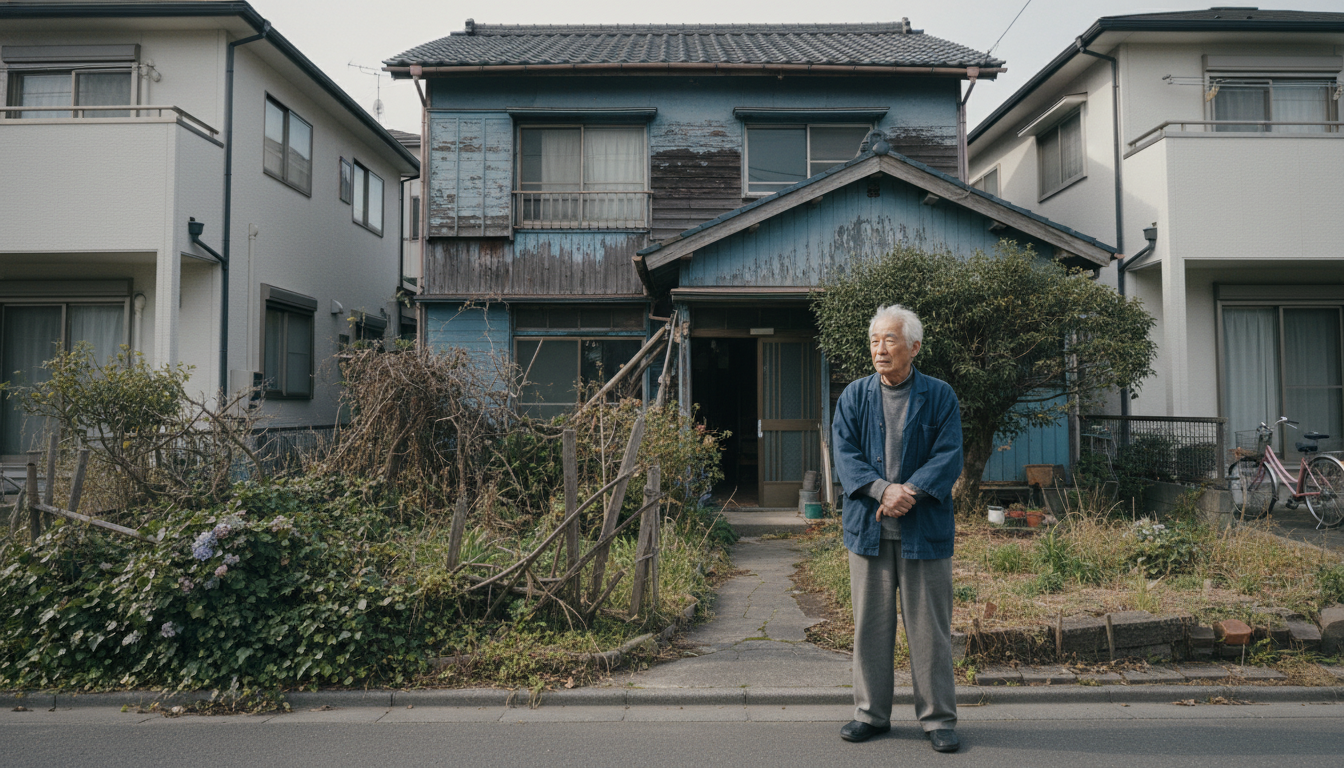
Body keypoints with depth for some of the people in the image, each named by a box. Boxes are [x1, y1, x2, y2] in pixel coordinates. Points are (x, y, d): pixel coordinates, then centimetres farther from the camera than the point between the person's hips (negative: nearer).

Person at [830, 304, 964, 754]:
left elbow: (949, 457, -6)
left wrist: (910, 492, -20)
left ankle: (938, 718, 19)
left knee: (930, 627, 5)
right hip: (868, 529, 2)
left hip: (925, 530, -2)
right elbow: (845, 454, -3)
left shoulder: (940, 397, 2)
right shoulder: (854, 397, 7)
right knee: (870, 625, 10)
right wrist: (883, 489, -19)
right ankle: (871, 713, 24)